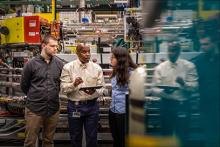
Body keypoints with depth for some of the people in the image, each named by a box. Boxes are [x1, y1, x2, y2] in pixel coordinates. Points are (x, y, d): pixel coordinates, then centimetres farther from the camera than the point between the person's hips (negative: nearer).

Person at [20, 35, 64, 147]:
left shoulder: (59, 64, 2)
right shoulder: (31, 64, -4)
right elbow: (24, 86, 6)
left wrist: (53, 95, 11)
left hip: (54, 109, 2)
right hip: (34, 109, -2)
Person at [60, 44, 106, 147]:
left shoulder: (97, 68, -1)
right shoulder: (68, 67, -4)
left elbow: (102, 88, -2)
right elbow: (63, 88, -8)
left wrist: (94, 91, -24)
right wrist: (73, 84, -27)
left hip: (92, 106, 1)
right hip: (74, 106, -1)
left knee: (92, 137, 11)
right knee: (75, 137, 14)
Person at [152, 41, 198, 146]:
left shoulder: (189, 66, -2)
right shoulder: (160, 68, 1)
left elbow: (195, 86, -8)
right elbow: (154, 90, -3)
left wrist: (184, 84, -28)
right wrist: (163, 91, -25)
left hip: (182, 104, -1)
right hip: (166, 104, 2)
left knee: (182, 136, 4)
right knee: (166, 134, 14)